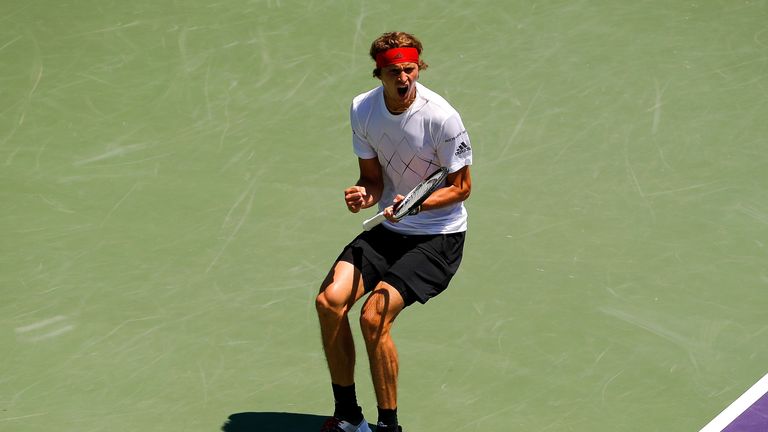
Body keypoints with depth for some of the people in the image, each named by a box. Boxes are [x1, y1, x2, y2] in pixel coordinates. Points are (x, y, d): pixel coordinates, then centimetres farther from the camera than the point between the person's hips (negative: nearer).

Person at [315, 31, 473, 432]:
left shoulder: (440, 116, -19)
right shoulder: (362, 108, -3)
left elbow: (461, 187, -10)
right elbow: (373, 177, 5)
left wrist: (415, 204, -26)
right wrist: (363, 194, -18)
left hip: (438, 237, -5)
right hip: (388, 230, 6)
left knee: (374, 316, -22)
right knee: (329, 301, -14)